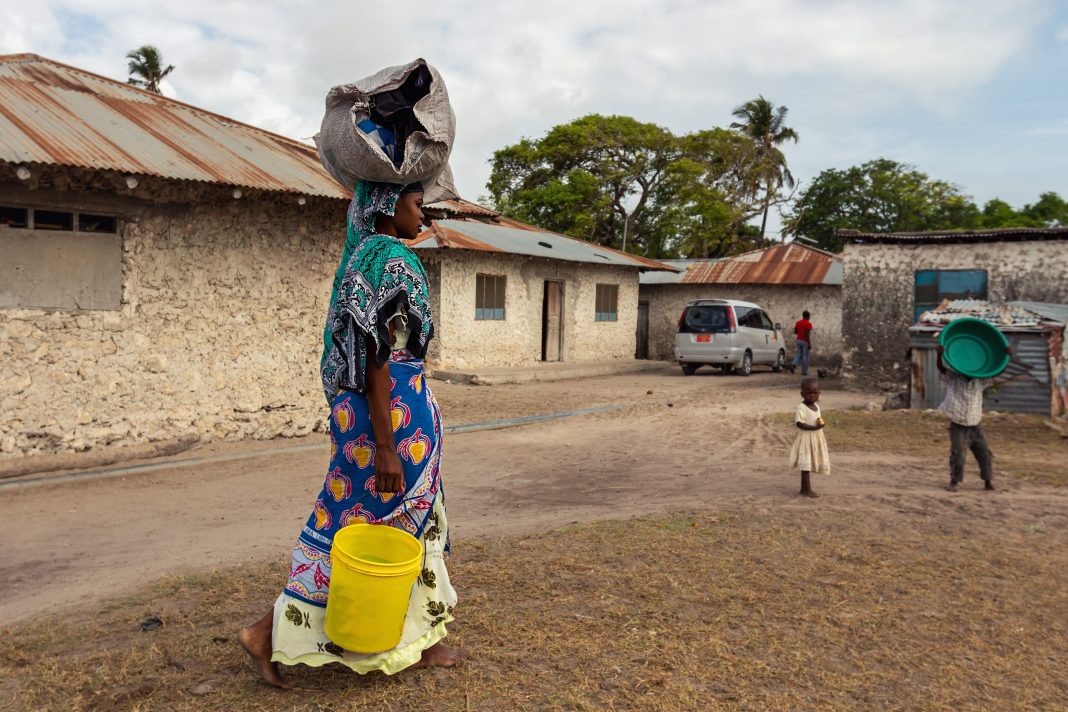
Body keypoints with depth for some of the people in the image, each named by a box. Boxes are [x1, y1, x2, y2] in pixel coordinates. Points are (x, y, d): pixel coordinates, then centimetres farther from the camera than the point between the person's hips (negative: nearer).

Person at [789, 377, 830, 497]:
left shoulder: (816, 406, 9)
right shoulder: (801, 408, -16)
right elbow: (799, 423, -24)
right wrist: (814, 427, -27)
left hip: (816, 439, 8)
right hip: (806, 439, -8)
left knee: (809, 465, 13)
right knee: (806, 465, -5)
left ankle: (804, 489, 21)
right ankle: (807, 490, -1)